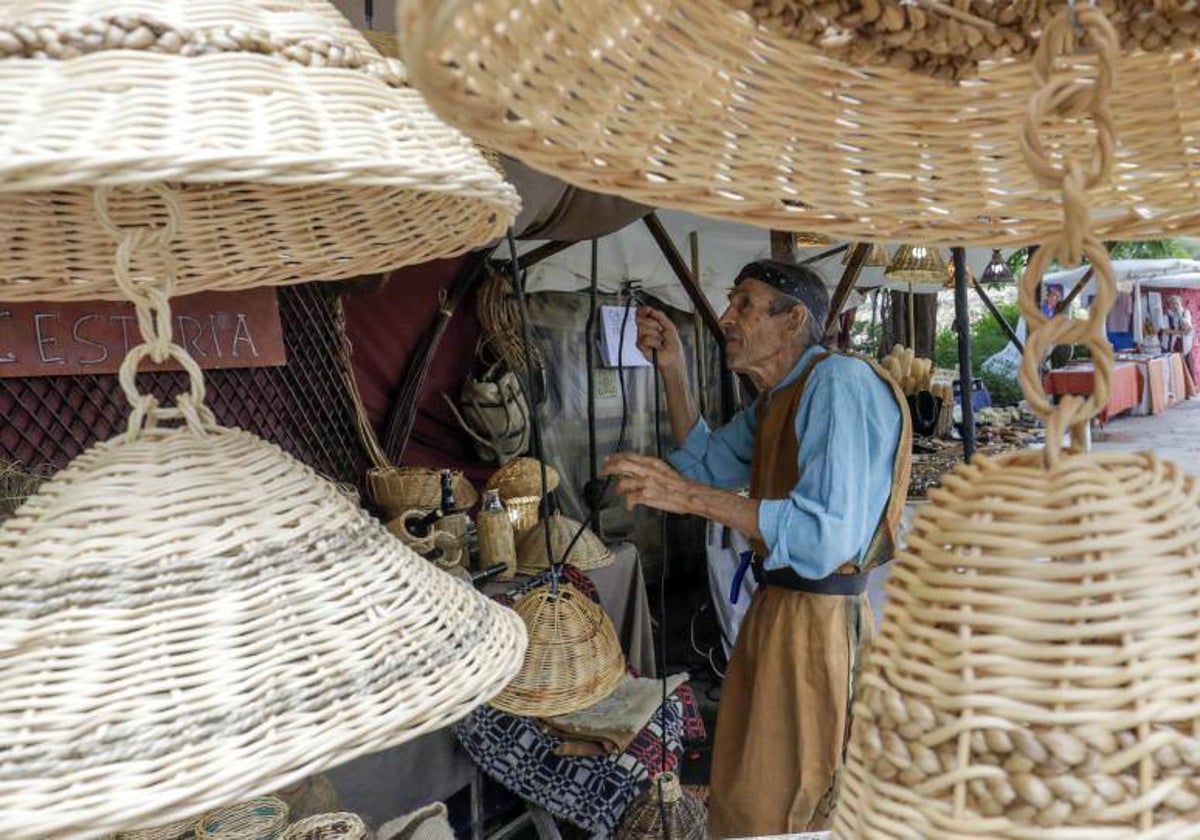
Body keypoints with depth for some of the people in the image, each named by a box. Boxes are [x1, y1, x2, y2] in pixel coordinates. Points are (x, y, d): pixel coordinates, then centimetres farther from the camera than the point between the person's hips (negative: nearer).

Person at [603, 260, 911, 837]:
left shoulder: (839, 382, -18)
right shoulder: (776, 400, 14)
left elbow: (827, 535, -28)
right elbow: (705, 463, 24)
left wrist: (692, 497, -29)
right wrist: (673, 371, 13)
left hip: (818, 622, -10)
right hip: (775, 610, 10)